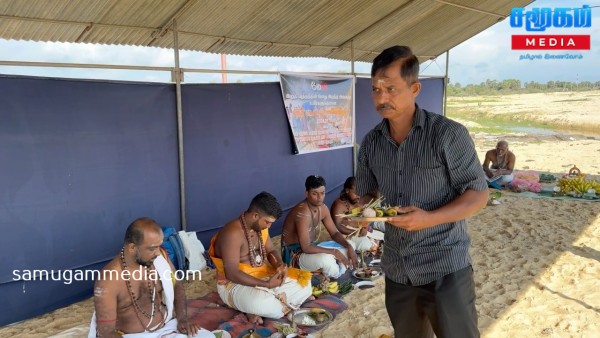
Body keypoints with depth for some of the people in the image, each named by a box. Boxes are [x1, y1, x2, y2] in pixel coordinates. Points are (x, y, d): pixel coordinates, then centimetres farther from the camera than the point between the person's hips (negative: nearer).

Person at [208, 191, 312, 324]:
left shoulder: (260, 226, -1)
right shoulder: (233, 233, -26)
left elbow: (271, 250, 13)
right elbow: (231, 274, -29)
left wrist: (280, 264, -12)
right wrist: (266, 284, -28)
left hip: (262, 275, 9)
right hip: (235, 284, -8)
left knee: (304, 285, -1)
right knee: (262, 304, -41)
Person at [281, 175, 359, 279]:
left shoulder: (323, 208, -1)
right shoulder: (303, 212, -28)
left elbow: (334, 233, 7)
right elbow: (306, 247, -32)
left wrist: (349, 246, -13)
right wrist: (335, 252, -29)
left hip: (311, 248, 9)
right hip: (294, 254, -9)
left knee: (349, 245, 5)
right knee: (327, 259, -36)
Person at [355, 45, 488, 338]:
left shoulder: (448, 134, -13)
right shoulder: (371, 143, 2)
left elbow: (478, 195, -10)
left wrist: (429, 218, -25)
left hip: (445, 268, -5)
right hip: (397, 271, 5)